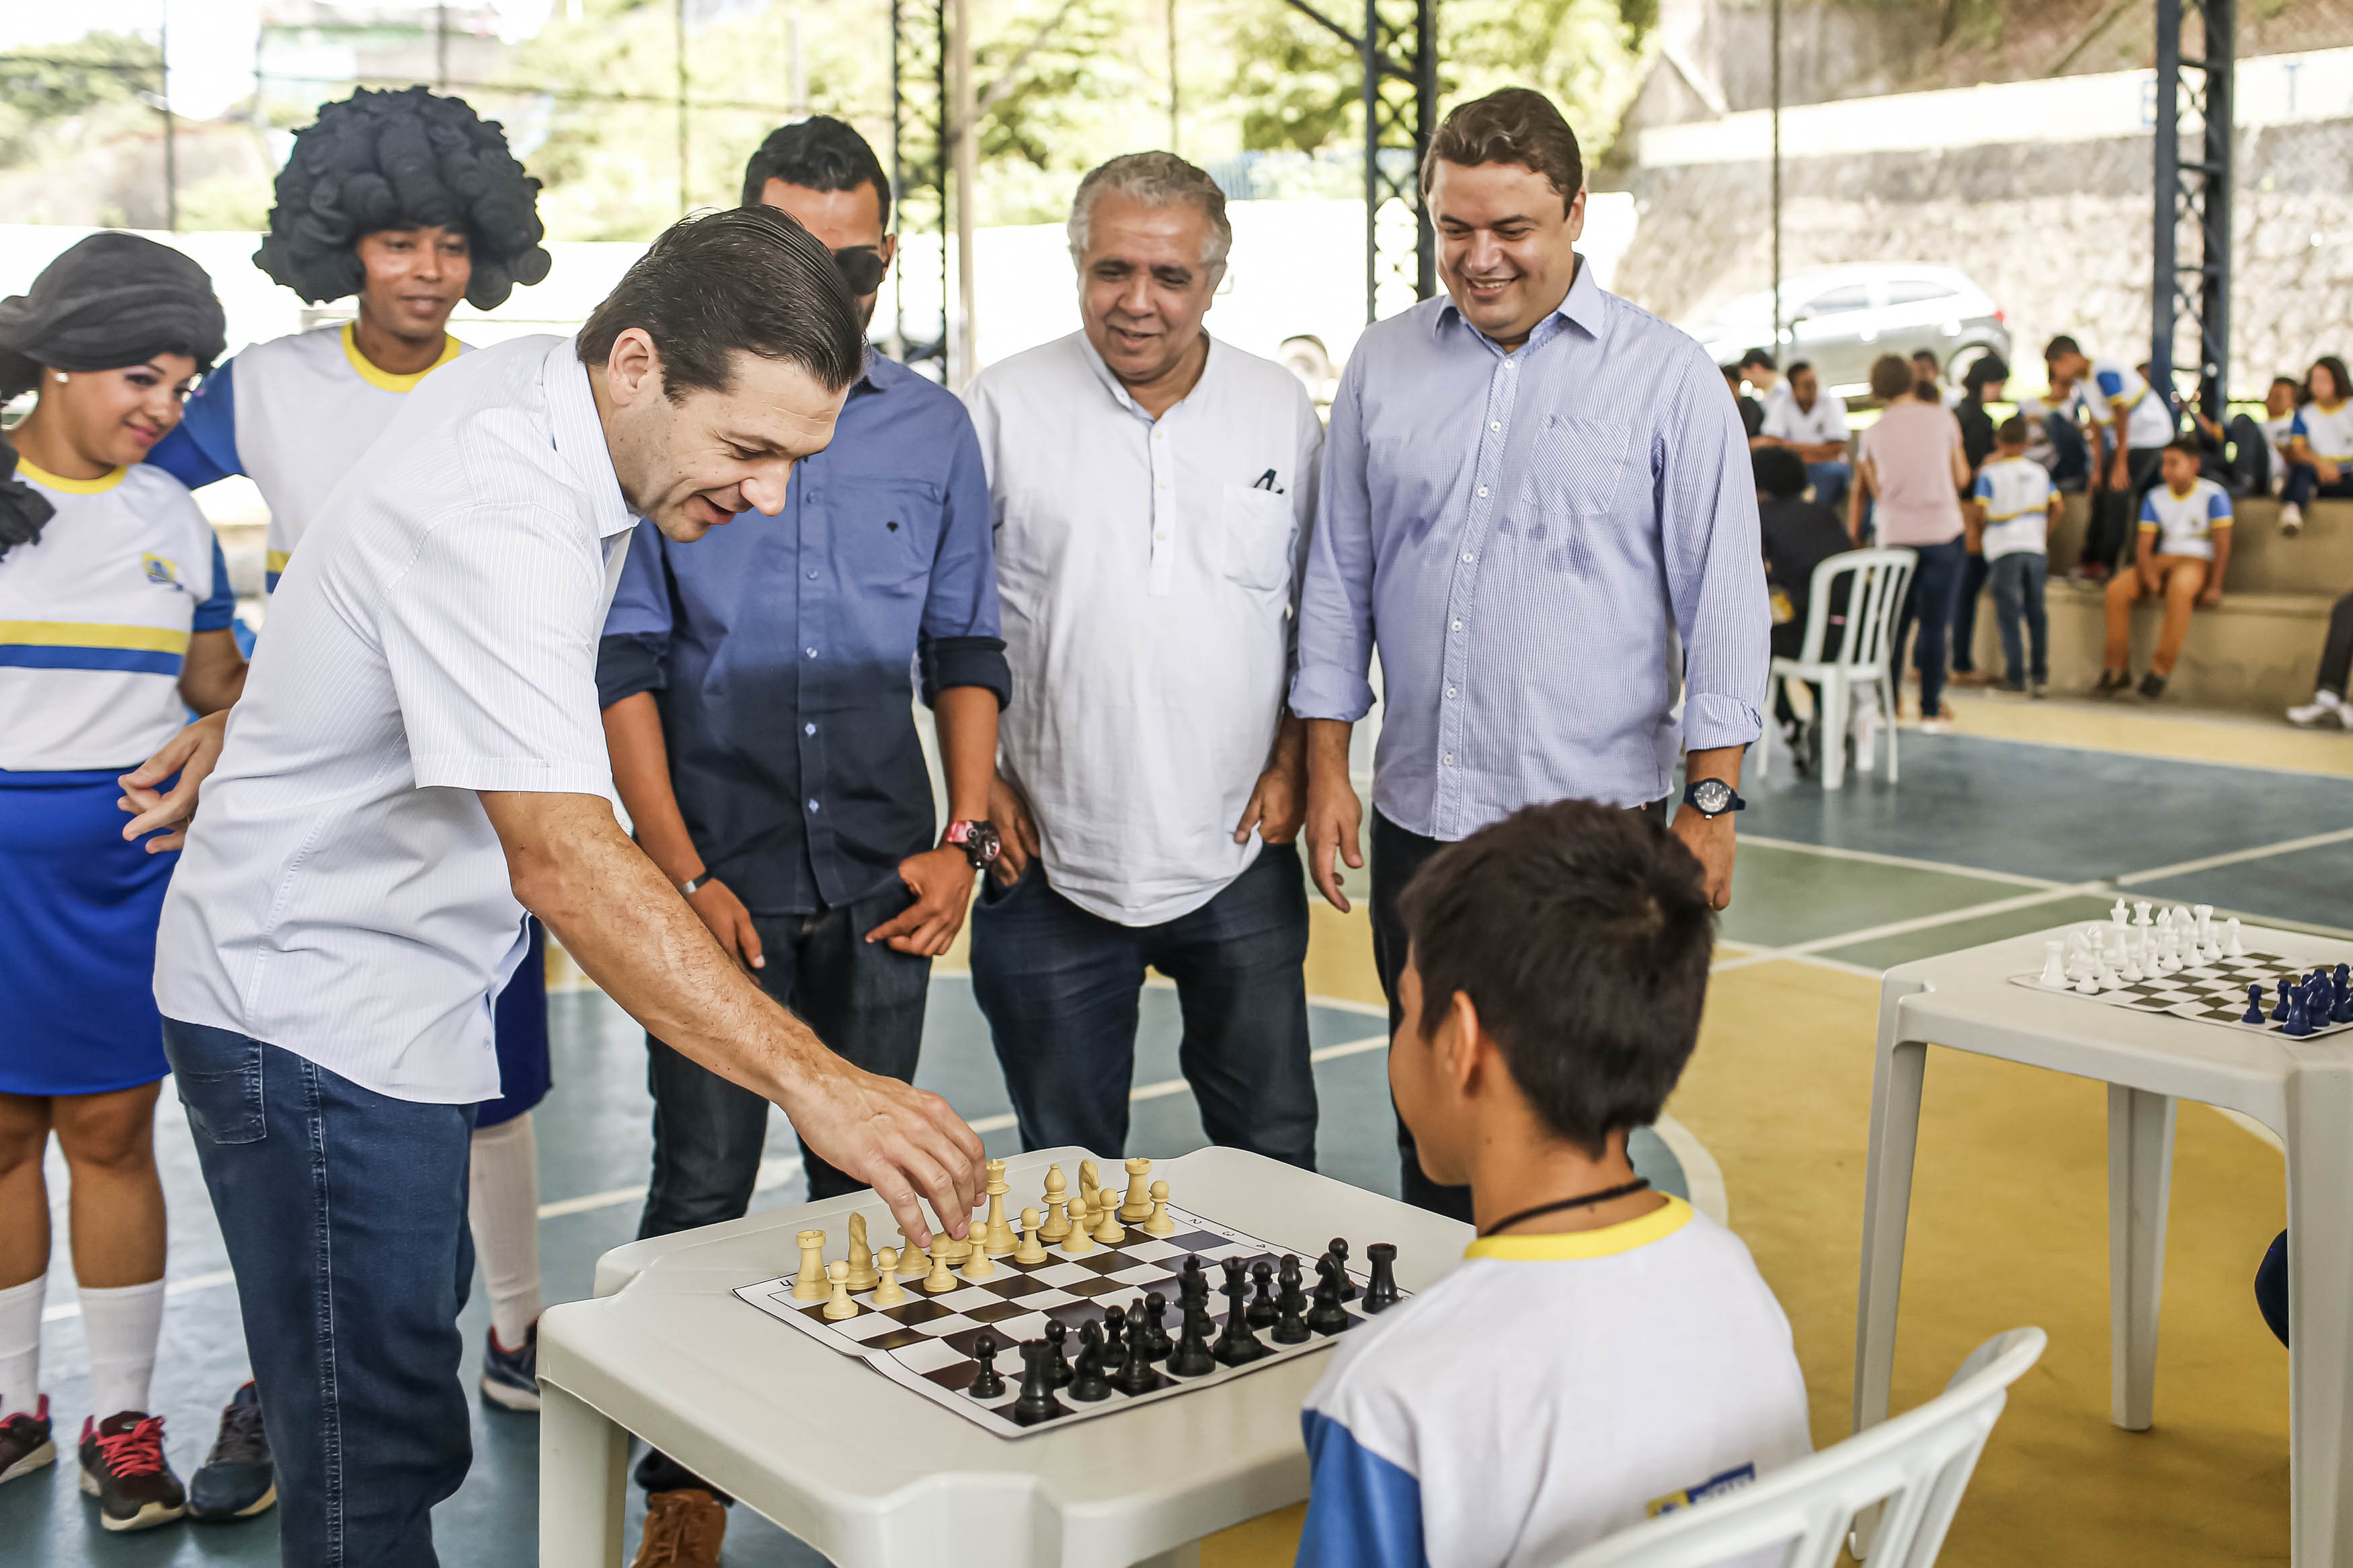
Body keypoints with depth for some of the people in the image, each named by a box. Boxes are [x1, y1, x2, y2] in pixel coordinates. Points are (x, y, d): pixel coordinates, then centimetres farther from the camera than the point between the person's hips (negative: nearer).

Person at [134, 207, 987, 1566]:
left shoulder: (531, 386, -1)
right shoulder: (492, 524, -32)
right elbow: (562, 858, -41)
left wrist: (250, 725, 27)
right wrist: (811, 1079, -45)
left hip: (391, 991, 10)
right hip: (316, 1015, -10)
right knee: (381, 1458, -4)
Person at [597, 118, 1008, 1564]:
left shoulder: (934, 430, 7)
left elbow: (967, 649, 12)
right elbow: (625, 660, -2)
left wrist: (966, 836, 0)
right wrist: (684, 873, -8)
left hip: (885, 874, 3)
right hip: (722, 871, -2)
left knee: (867, 1183, 11)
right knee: (705, 1188, 1)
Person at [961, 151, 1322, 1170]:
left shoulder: (1281, 410, 4)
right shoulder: (1003, 408, -3)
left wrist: (1292, 762, 2)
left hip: (1239, 857, 2)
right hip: (1053, 860, -1)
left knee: (1274, 1152, 11)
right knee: (1067, 1174, 10)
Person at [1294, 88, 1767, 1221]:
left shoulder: (1664, 374, -1)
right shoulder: (1383, 364, 8)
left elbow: (1723, 597, -2)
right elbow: (1338, 576, 12)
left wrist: (1710, 803, -7)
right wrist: (1326, 769, 7)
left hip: (1591, 822, -3)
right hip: (1418, 818, 3)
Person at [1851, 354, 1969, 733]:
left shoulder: (1873, 434, 1)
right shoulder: (1942, 418, -1)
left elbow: (1874, 492, 7)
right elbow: (1961, 477, 7)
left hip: (1895, 539, 1)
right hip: (1943, 533, -1)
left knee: (1893, 624, 10)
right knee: (1934, 624, 0)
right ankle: (1931, 710, 2)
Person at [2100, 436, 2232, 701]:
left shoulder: (2214, 495, -5)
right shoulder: (2155, 498, 9)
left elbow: (2222, 545, -8)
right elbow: (2144, 546, 3)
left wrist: (2214, 586, -18)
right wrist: (2151, 580, -14)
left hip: (2198, 562, -5)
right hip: (2162, 560, 5)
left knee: (2179, 589, -40)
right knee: (2117, 590, -21)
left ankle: (2162, 668, -33)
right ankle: (2117, 668, -14)